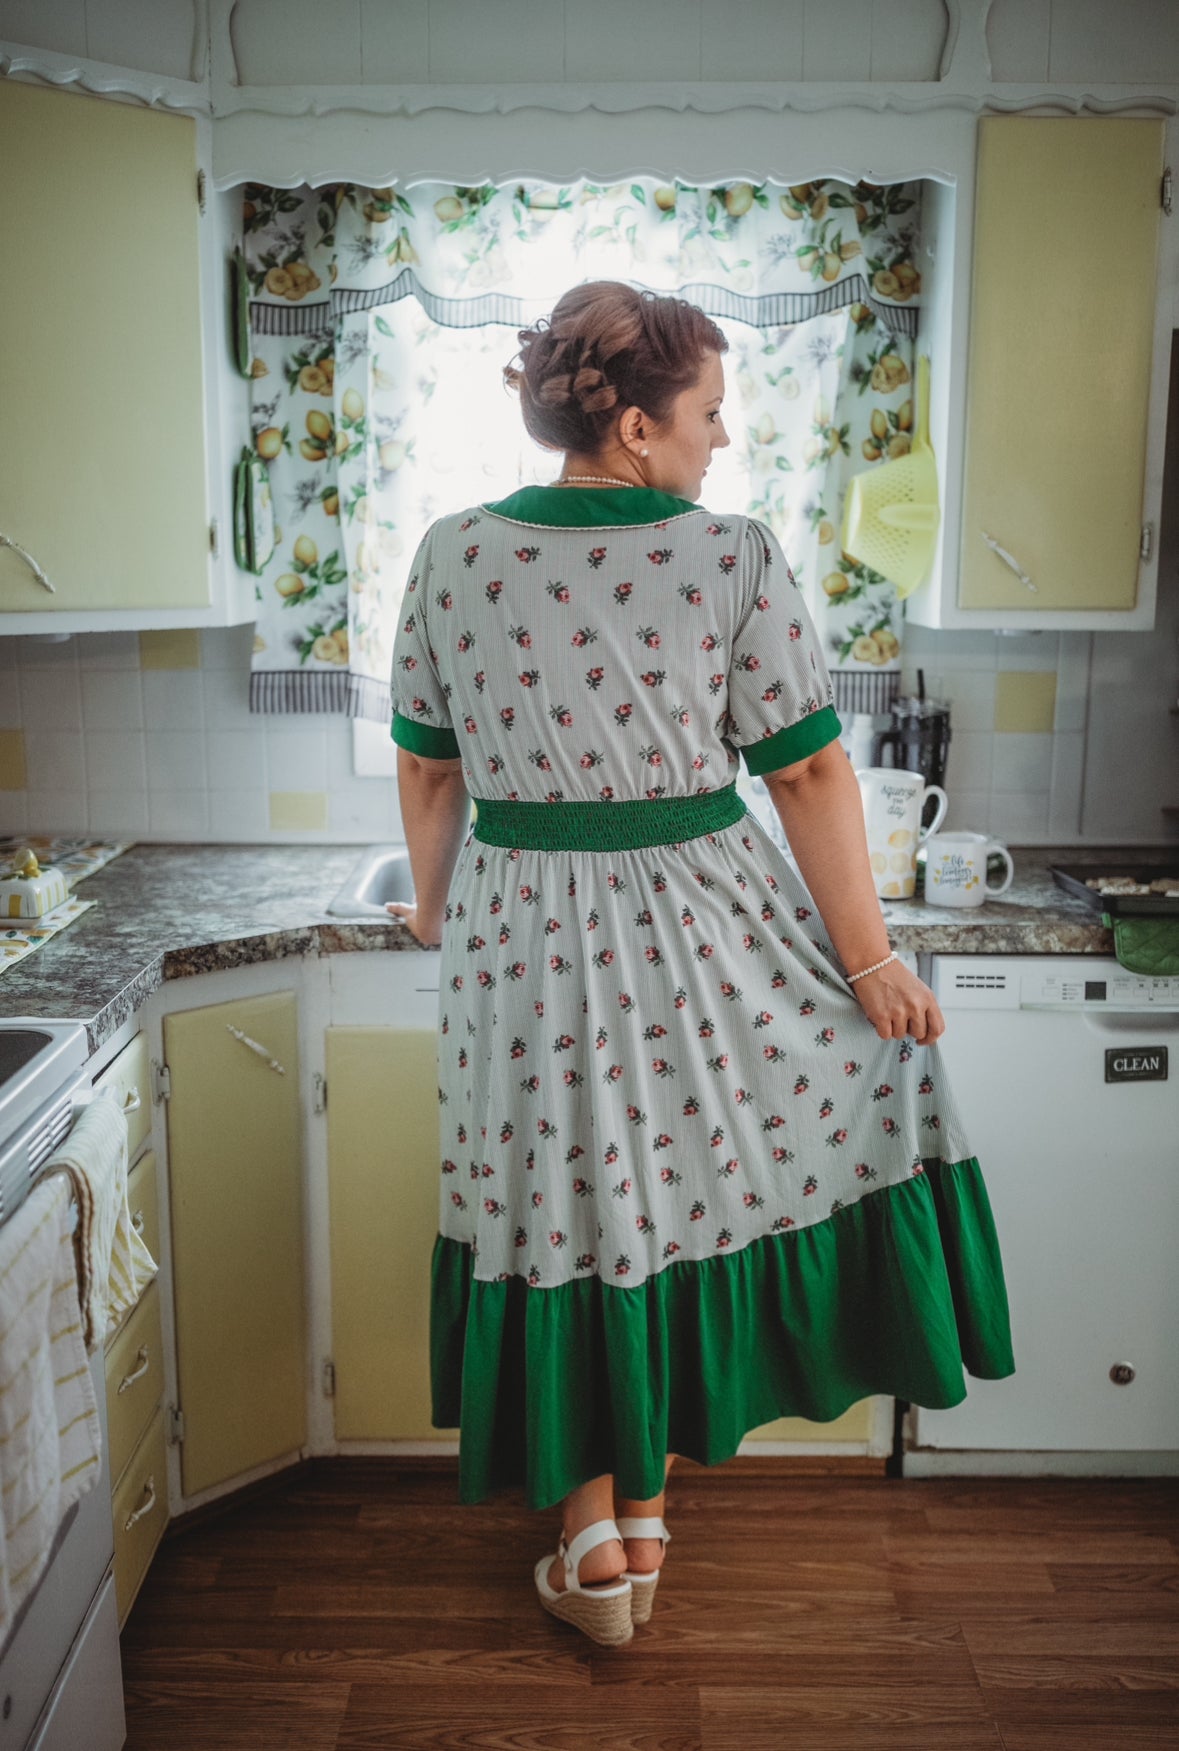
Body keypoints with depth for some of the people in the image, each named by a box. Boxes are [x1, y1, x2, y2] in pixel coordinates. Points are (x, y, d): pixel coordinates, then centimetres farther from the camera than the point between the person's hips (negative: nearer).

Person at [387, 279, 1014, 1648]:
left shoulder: (452, 554, -2)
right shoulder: (735, 559, -11)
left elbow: (426, 769, 5)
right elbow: (809, 776, -10)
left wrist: (436, 905, 20)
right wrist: (866, 956, -2)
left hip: (522, 940, 3)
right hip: (698, 931, -2)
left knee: (565, 1211, 14)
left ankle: (593, 1541, 27)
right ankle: (645, 1496, 29)